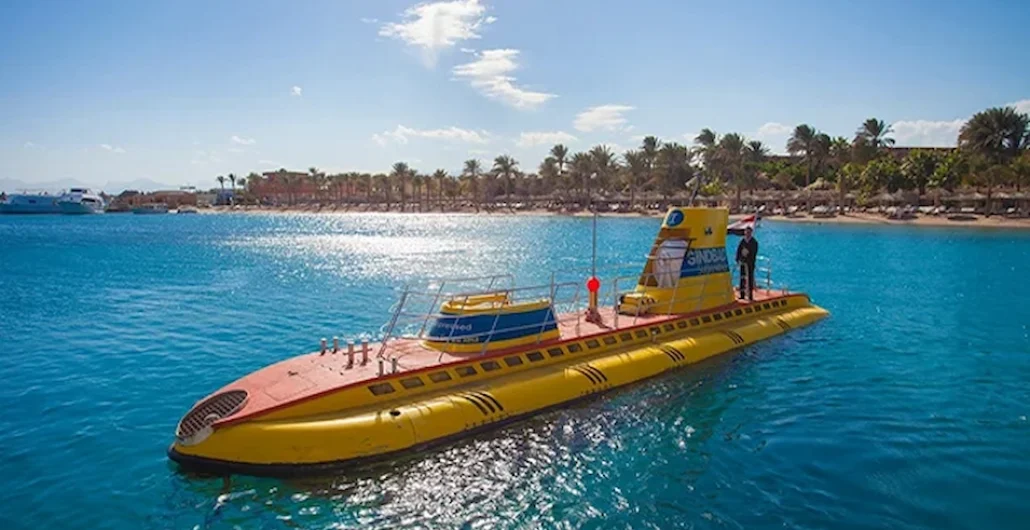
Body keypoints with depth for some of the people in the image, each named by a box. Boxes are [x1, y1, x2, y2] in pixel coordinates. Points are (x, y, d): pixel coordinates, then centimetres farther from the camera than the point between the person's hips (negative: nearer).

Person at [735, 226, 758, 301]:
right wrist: (738, 260, -1)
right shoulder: (742, 241, 7)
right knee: (742, 278, 8)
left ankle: (750, 296, 2)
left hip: (750, 263, -4)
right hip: (742, 262, 4)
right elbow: (738, 250, 7)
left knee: (750, 279, -2)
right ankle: (742, 295, 15)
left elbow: (754, 253, -8)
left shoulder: (754, 242, -4)